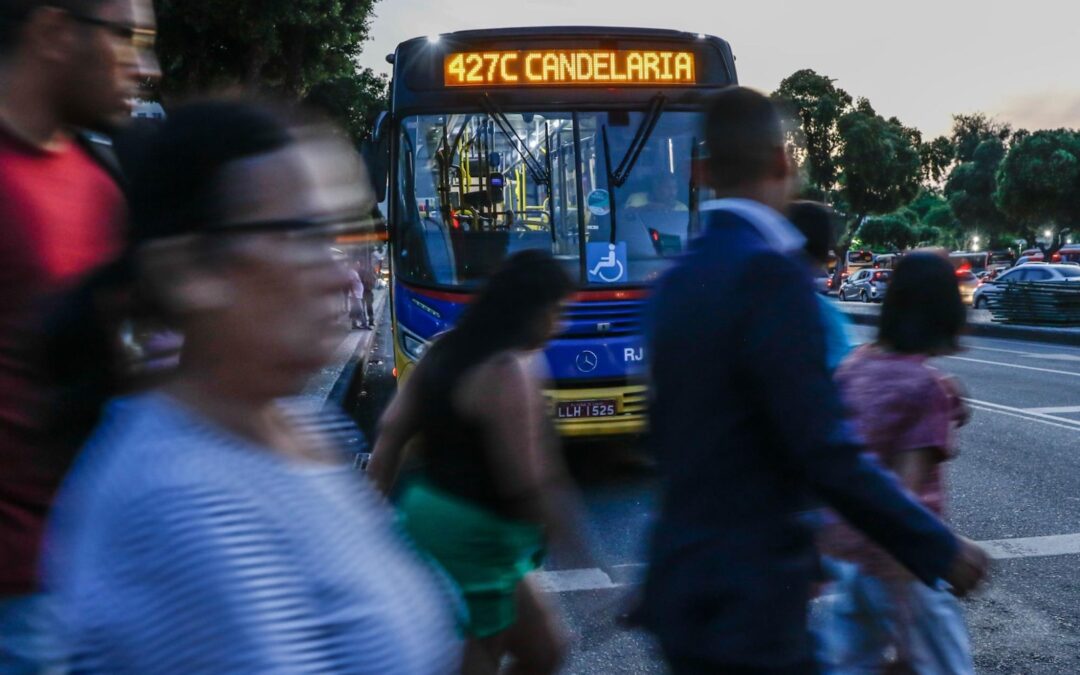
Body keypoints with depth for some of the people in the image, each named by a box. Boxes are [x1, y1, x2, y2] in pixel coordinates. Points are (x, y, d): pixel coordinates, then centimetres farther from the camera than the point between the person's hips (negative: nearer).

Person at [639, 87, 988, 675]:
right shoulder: (769, 272, -20)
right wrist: (939, 549, -10)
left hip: (687, 582, 8)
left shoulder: (678, 280, 7)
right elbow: (826, 451, -22)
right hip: (745, 603, -8)